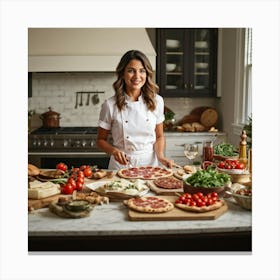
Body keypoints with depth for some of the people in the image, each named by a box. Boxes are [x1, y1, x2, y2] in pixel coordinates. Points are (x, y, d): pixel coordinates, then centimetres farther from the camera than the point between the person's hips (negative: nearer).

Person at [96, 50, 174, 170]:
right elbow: (101, 140, 4)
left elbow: (159, 136, 11)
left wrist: (161, 156, -6)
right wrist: (114, 151, -14)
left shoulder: (156, 101, 1)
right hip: (121, 165, -1)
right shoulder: (110, 105, -5)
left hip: (150, 162, 2)